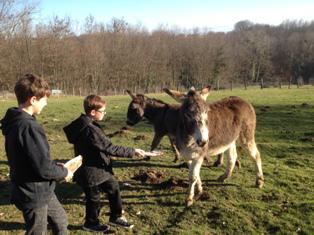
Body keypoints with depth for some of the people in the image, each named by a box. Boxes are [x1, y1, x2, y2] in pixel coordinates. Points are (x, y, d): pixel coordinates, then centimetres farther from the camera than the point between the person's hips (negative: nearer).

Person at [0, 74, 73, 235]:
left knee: (60, 221, 26)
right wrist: (63, 172, -9)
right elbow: (43, 168, -28)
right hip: (34, 194, -9)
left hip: (39, 190, 9)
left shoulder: (15, 122, 2)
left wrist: (56, 167, 7)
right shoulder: (29, 127, -29)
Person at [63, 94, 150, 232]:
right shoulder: (90, 129, -29)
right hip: (92, 171, -9)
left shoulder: (82, 124, 2)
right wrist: (132, 151, -22)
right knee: (94, 198, 12)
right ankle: (91, 223, 37)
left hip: (99, 168, 9)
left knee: (113, 187, 18)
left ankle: (116, 217, 34)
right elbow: (110, 148, -28)